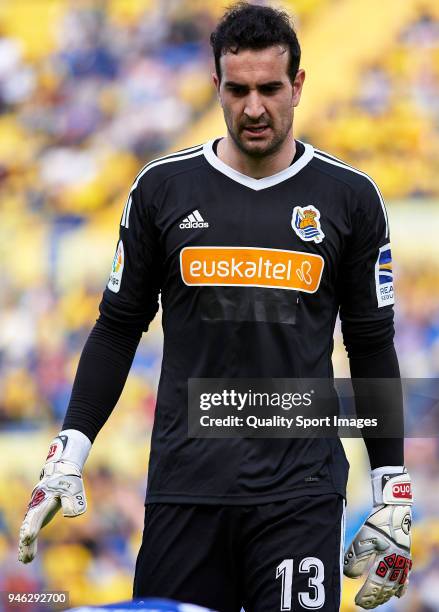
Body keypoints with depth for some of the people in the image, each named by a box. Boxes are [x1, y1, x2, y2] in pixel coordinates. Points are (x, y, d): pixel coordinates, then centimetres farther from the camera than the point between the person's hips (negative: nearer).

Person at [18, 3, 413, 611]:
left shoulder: (349, 197, 5)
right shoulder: (165, 187, 5)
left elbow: (372, 348, 10)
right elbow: (118, 328, 11)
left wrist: (393, 498, 6)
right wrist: (68, 456, 2)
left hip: (300, 492, -1)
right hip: (185, 484, 1)